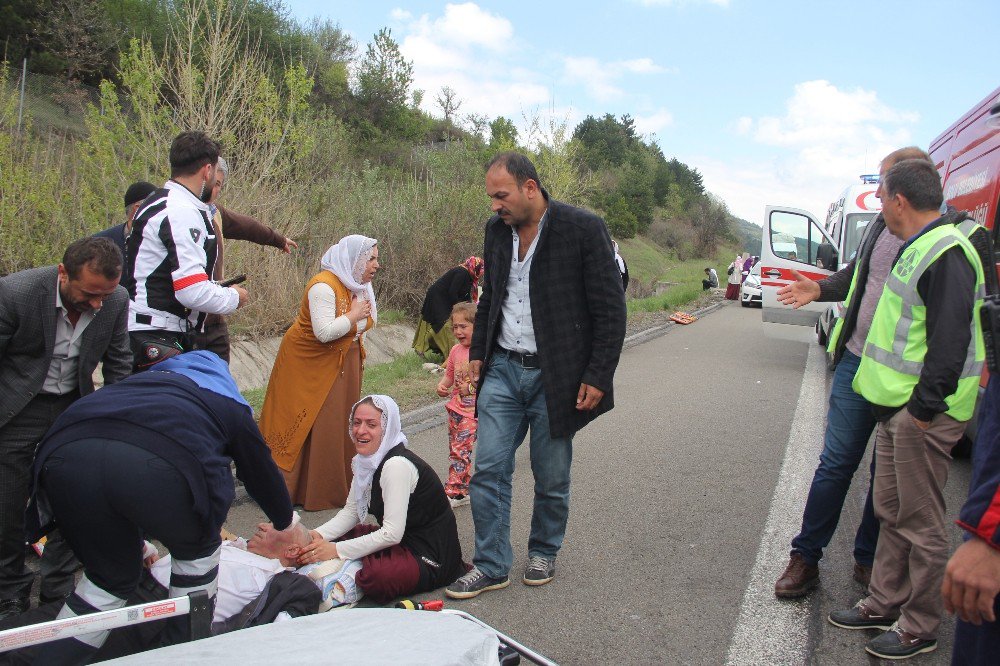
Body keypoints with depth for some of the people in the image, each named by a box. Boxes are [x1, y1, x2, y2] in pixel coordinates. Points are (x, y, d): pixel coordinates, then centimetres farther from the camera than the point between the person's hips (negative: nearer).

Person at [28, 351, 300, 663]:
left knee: (111, 576, 28)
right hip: (157, 465, -4)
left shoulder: (147, 378, 43)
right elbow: (263, 473, 40)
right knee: (196, 550, 27)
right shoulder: (232, 406, 31)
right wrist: (286, 524, 60)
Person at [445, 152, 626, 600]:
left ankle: (543, 553, 33)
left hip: (555, 376, -4)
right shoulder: (497, 229, 6)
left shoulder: (583, 229, -12)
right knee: (488, 469, 3)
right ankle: (491, 565, 17)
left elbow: (610, 309, -10)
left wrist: (598, 377, -13)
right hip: (503, 368, 5)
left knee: (552, 479, 9)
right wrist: (478, 353, 12)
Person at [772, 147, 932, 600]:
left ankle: (868, 560, 30)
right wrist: (821, 289, 7)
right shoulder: (880, 226, 6)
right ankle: (805, 558, 16)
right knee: (836, 463, 6)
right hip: (857, 363, 4)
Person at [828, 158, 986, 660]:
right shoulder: (917, 248, 14)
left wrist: (925, 406, -21)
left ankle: (920, 627, 17)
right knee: (891, 511, 18)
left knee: (921, 522, 2)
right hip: (899, 406, 10)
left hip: (924, 412, -10)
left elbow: (950, 340, -23)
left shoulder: (946, 253, -18)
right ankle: (884, 603, 31)